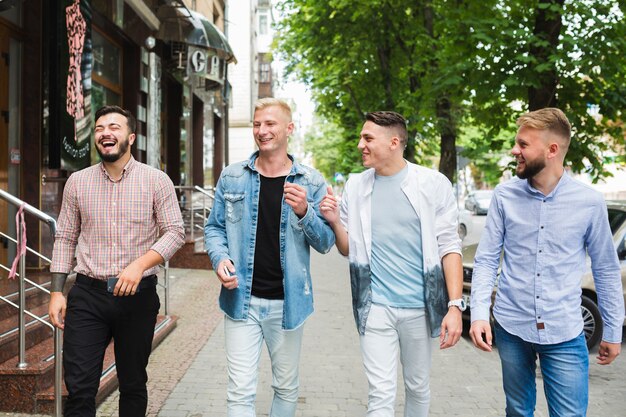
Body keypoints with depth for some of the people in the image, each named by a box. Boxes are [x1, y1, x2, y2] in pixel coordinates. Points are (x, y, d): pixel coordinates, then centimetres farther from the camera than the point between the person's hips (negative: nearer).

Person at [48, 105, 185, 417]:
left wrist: (140, 264, -20)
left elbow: (174, 232, -5)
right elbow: (65, 238, 9)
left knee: (133, 384, 12)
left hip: (138, 295, -1)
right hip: (87, 295, 1)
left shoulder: (156, 181, -2)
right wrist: (56, 291, 3)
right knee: (79, 387, -1)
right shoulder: (77, 182, 6)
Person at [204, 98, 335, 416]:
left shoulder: (311, 182, -1)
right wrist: (220, 258, -12)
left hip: (288, 303, 0)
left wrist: (304, 212, -21)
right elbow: (214, 228, 9)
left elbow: (326, 243, -2)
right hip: (241, 300, 0)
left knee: (286, 387, 16)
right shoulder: (232, 177, 2)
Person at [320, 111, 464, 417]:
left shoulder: (434, 184, -6)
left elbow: (449, 246, -6)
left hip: (420, 306, -1)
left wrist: (455, 305, -13)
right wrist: (335, 221, -10)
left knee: (418, 387, 16)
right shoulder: (355, 186, 3)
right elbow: (348, 250, 10)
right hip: (375, 308, 1)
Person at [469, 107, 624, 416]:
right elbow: (486, 259, -1)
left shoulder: (589, 202, -6)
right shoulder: (504, 196, -4)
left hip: (565, 334, -1)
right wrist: (479, 313, -13)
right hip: (511, 327, 1)